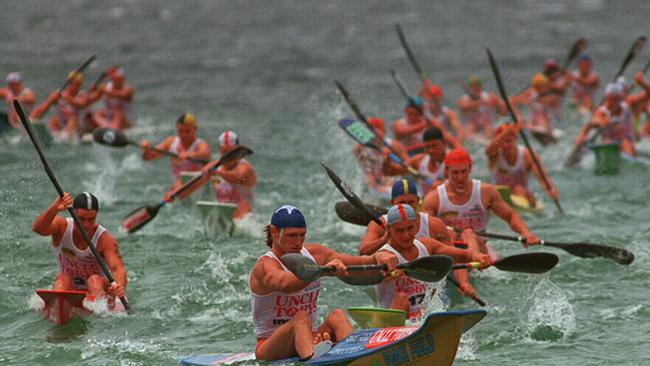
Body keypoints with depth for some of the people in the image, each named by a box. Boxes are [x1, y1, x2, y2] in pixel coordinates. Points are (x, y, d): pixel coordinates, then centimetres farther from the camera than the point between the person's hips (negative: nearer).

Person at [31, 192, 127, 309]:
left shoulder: (105, 239, -14)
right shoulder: (62, 227, -8)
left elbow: (117, 267, -28)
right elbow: (37, 228, -29)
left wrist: (120, 286, -52)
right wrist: (54, 208, -49)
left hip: (97, 290, -1)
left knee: (95, 280, -31)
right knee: (62, 279, -27)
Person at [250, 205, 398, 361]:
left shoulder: (313, 253, 9)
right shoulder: (265, 266, -12)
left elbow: (358, 262, 3)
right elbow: (285, 284, -36)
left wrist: (377, 257, -20)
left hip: (310, 342, 6)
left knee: (337, 316, -21)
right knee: (301, 318, -33)